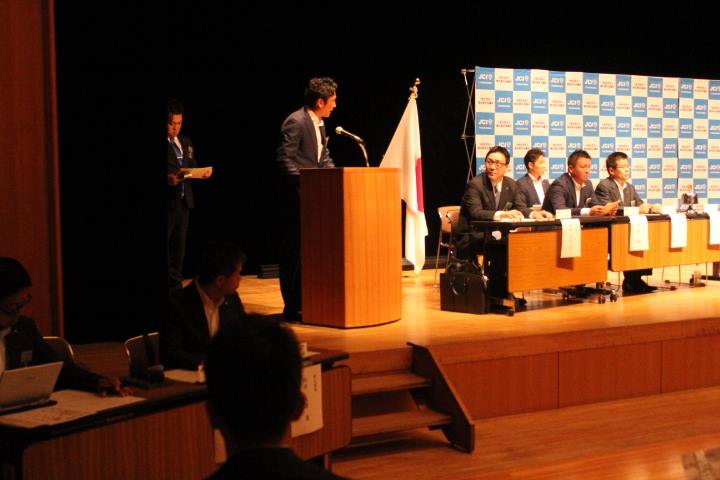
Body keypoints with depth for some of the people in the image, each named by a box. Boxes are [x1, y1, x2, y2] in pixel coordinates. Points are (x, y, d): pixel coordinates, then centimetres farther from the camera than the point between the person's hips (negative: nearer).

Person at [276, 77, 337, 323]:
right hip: (298, 195, -9)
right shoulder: (295, 122, -15)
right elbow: (285, 159, -18)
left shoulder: (319, 122, 13)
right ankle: (293, 308, 3)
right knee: (294, 251, -2)